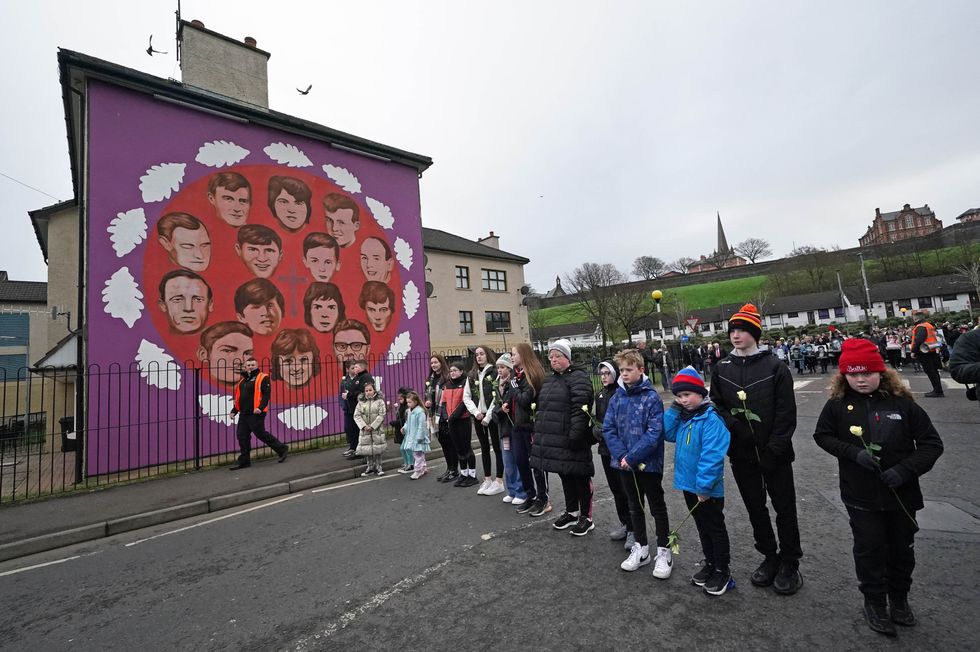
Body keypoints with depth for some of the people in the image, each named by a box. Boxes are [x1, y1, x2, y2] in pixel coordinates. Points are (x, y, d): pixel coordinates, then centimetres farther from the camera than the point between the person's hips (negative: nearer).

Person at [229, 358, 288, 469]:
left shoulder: (262, 378, -5)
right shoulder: (243, 380, 19)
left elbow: (266, 394, -14)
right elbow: (238, 397, 25)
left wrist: (261, 408, -25)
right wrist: (234, 410, 17)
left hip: (256, 413, -8)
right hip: (244, 414, 8)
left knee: (261, 434, -6)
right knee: (242, 436, 8)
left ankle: (282, 449, 8)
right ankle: (244, 461, 19)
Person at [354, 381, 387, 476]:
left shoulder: (379, 400, -3)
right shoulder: (361, 402, 2)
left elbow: (381, 415, -8)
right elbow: (356, 415, -2)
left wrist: (372, 426, -14)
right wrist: (364, 426, -14)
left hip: (377, 429, -2)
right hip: (365, 430, 2)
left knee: (377, 449, 4)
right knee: (367, 449, 6)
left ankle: (378, 466, 18)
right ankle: (370, 467, 21)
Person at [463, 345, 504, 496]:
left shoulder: (495, 372, -7)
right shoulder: (472, 375, 10)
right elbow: (466, 397, 9)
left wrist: (488, 417, -15)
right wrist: (476, 412, -5)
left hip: (492, 416, -5)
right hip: (478, 416, 6)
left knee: (496, 447, 2)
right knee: (484, 447, 14)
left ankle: (499, 481, 10)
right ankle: (487, 479, 24)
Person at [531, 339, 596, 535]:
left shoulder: (578, 378, -12)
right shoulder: (548, 379, 15)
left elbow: (580, 410, -20)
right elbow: (542, 407, 21)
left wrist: (574, 436, -23)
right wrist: (538, 433, 17)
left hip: (570, 441, -8)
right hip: (552, 440, 8)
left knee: (579, 478, 5)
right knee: (565, 477, 20)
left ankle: (586, 517, 20)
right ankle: (571, 512, 36)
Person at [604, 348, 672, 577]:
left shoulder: (652, 398, -15)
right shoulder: (617, 397, -1)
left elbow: (654, 433, -20)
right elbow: (608, 428, -1)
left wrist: (631, 457, -22)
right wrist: (621, 455, -13)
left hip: (649, 463, -5)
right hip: (626, 463, 5)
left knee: (657, 507, 12)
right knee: (635, 506, 18)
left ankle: (664, 551, 28)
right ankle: (641, 548, 35)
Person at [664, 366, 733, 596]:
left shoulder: (711, 419, -22)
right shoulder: (682, 416, 4)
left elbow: (712, 455, -26)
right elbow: (668, 434, 2)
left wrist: (704, 485, -25)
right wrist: (674, 410, -7)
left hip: (707, 488, -8)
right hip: (688, 484, 8)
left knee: (715, 528, 11)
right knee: (702, 527, 22)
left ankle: (722, 571, 28)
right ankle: (710, 564, 38)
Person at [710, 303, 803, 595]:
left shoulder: (774, 367, -8)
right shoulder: (722, 369, 2)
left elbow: (786, 414, -9)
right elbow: (717, 406, 6)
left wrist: (774, 449, -13)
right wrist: (732, 424, -11)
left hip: (774, 453, -3)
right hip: (741, 453, 3)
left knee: (784, 508, 10)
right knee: (755, 508, 16)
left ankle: (789, 563, 28)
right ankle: (769, 557, 34)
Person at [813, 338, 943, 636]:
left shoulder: (902, 403, -10)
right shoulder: (838, 404, -10)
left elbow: (932, 443, -5)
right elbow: (822, 436, -1)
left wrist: (904, 469, -17)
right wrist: (852, 452, -16)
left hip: (901, 494, 1)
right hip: (861, 497, -1)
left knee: (902, 550, 19)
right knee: (869, 550, 10)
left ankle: (899, 598, 43)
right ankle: (874, 602, 31)